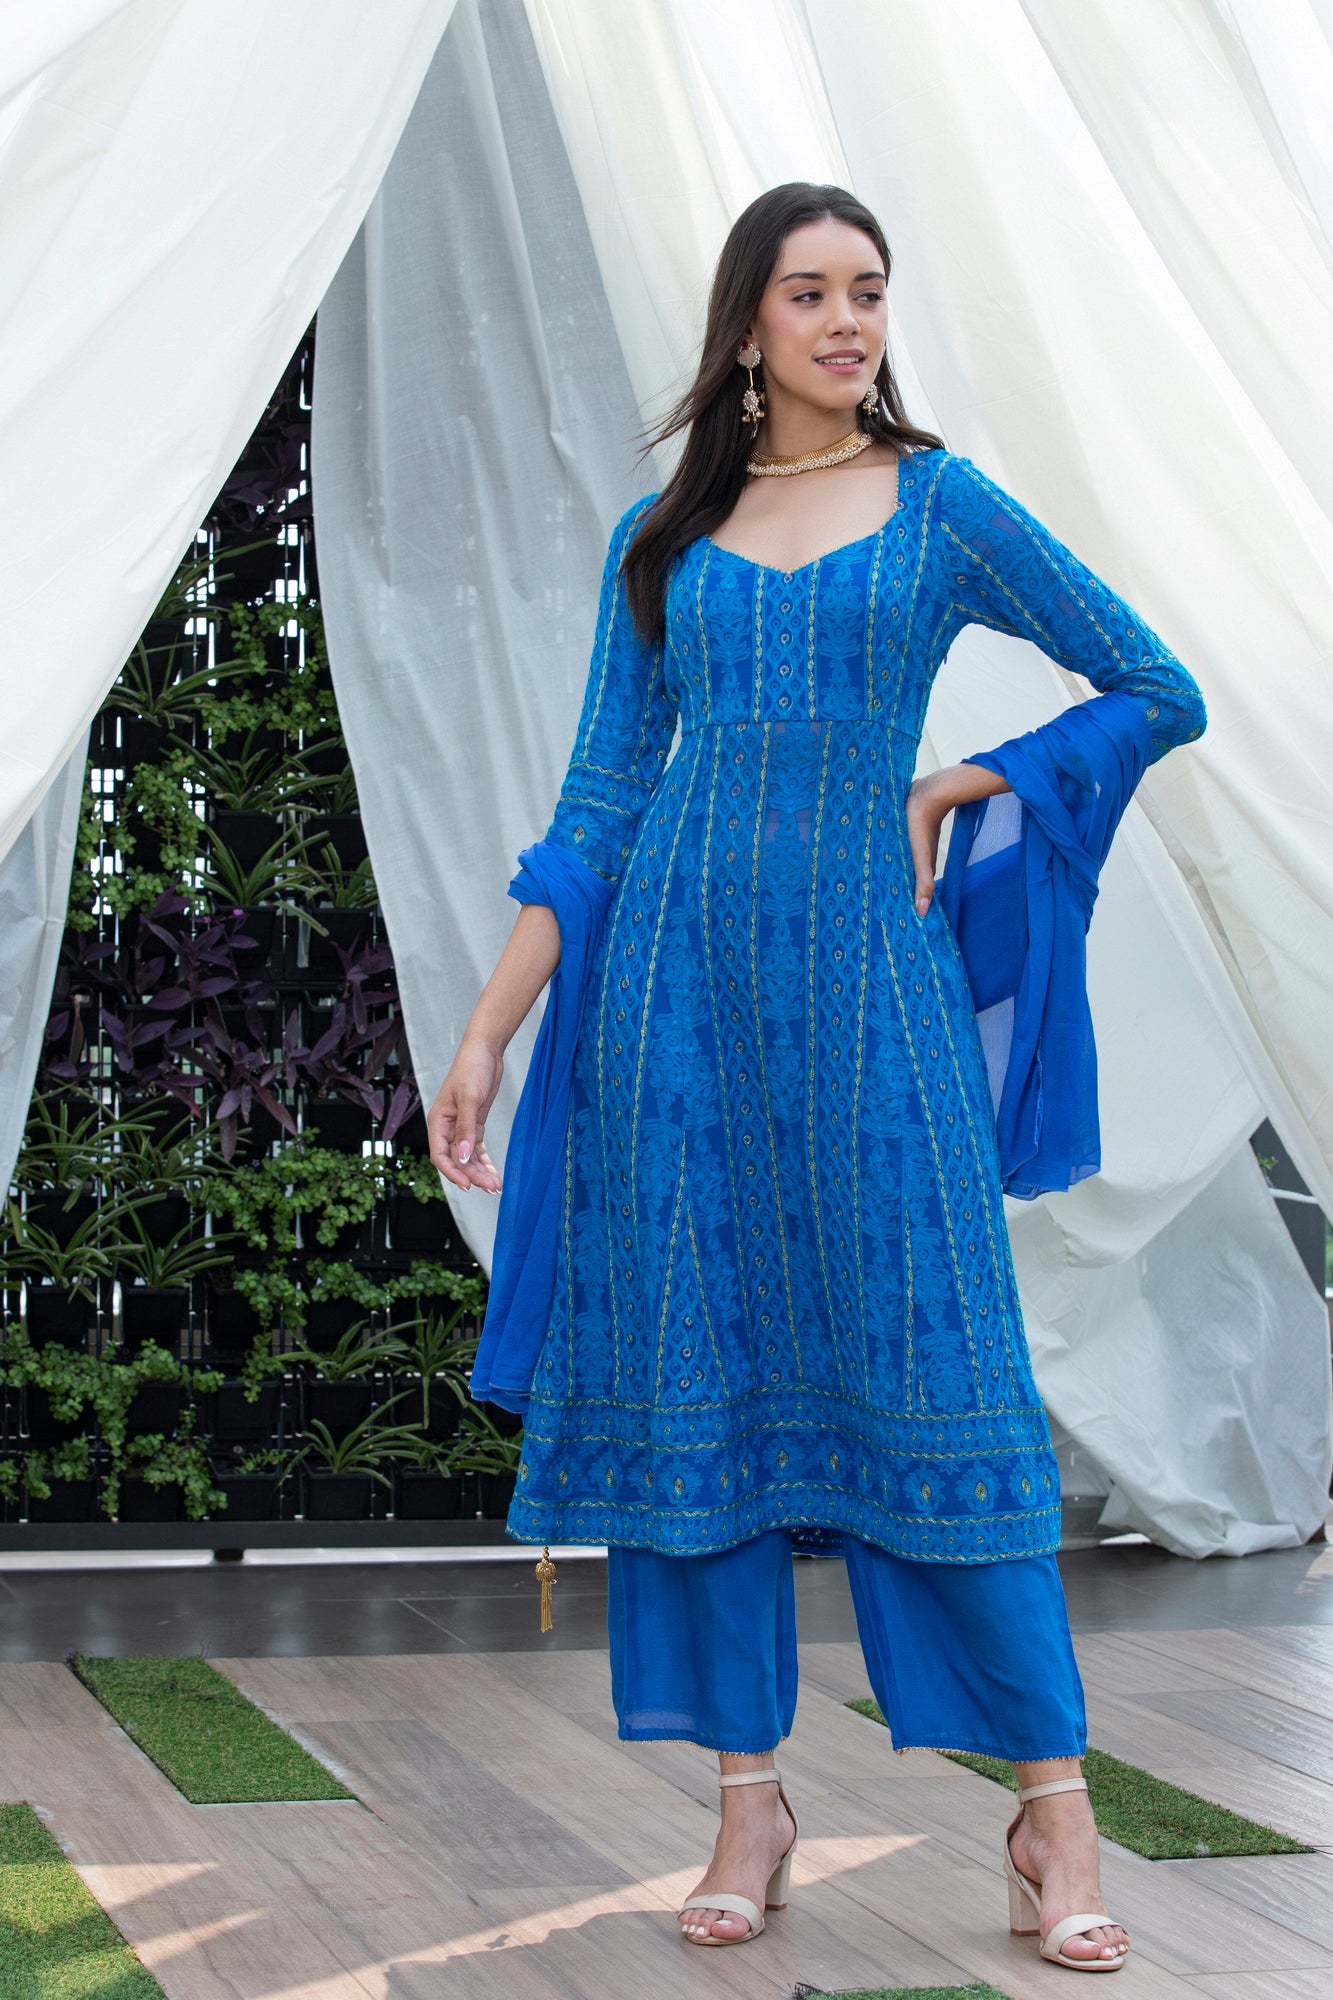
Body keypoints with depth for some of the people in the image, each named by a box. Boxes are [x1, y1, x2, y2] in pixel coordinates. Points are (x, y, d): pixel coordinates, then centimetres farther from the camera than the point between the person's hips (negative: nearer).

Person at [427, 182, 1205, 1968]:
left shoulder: (943, 505, 7)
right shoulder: (662, 538, 12)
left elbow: (1161, 695, 9)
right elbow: (600, 803, 10)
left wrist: (950, 783, 4)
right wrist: (488, 1033, 5)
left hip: (867, 966, -2)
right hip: (679, 968, 2)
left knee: (930, 1369, -5)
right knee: (700, 1365, 1)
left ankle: (1057, 1812, 2)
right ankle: (749, 1801, 11)